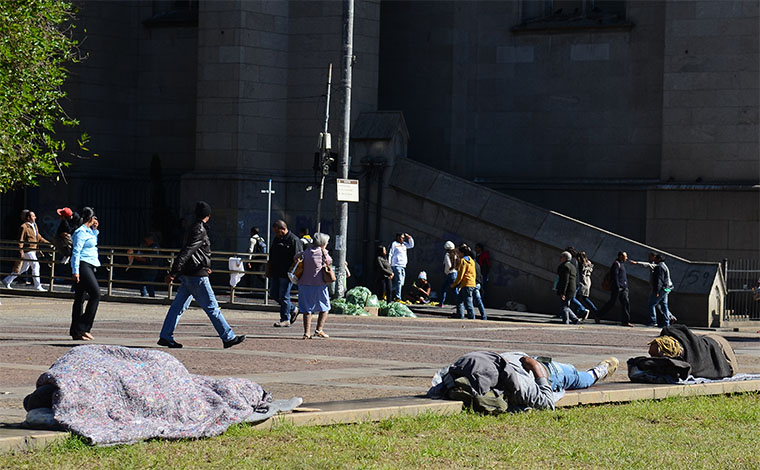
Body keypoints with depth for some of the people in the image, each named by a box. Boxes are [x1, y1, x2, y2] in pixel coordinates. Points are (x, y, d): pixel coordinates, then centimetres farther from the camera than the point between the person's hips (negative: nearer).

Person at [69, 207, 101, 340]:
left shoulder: (89, 231, 17)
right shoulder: (81, 232, -11)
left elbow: (92, 243, 37)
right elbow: (76, 252, -16)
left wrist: (95, 230, 21)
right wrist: (75, 271, -20)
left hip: (89, 267, 10)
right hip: (83, 266, -10)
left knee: (79, 298, 8)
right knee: (96, 294, -14)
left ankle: (76, 331, 9)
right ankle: (83, 328, -14)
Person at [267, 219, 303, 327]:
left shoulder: (294, 240, -12)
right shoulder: (277, 239, 13)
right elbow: (271, 257, 22)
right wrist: (269, 270, 17)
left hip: (287, 274, -9)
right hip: (276, 273, 9)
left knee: (284, 296, -4)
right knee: (273, 294, 10)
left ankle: (285, 319, 6)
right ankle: (293, 309, 25)